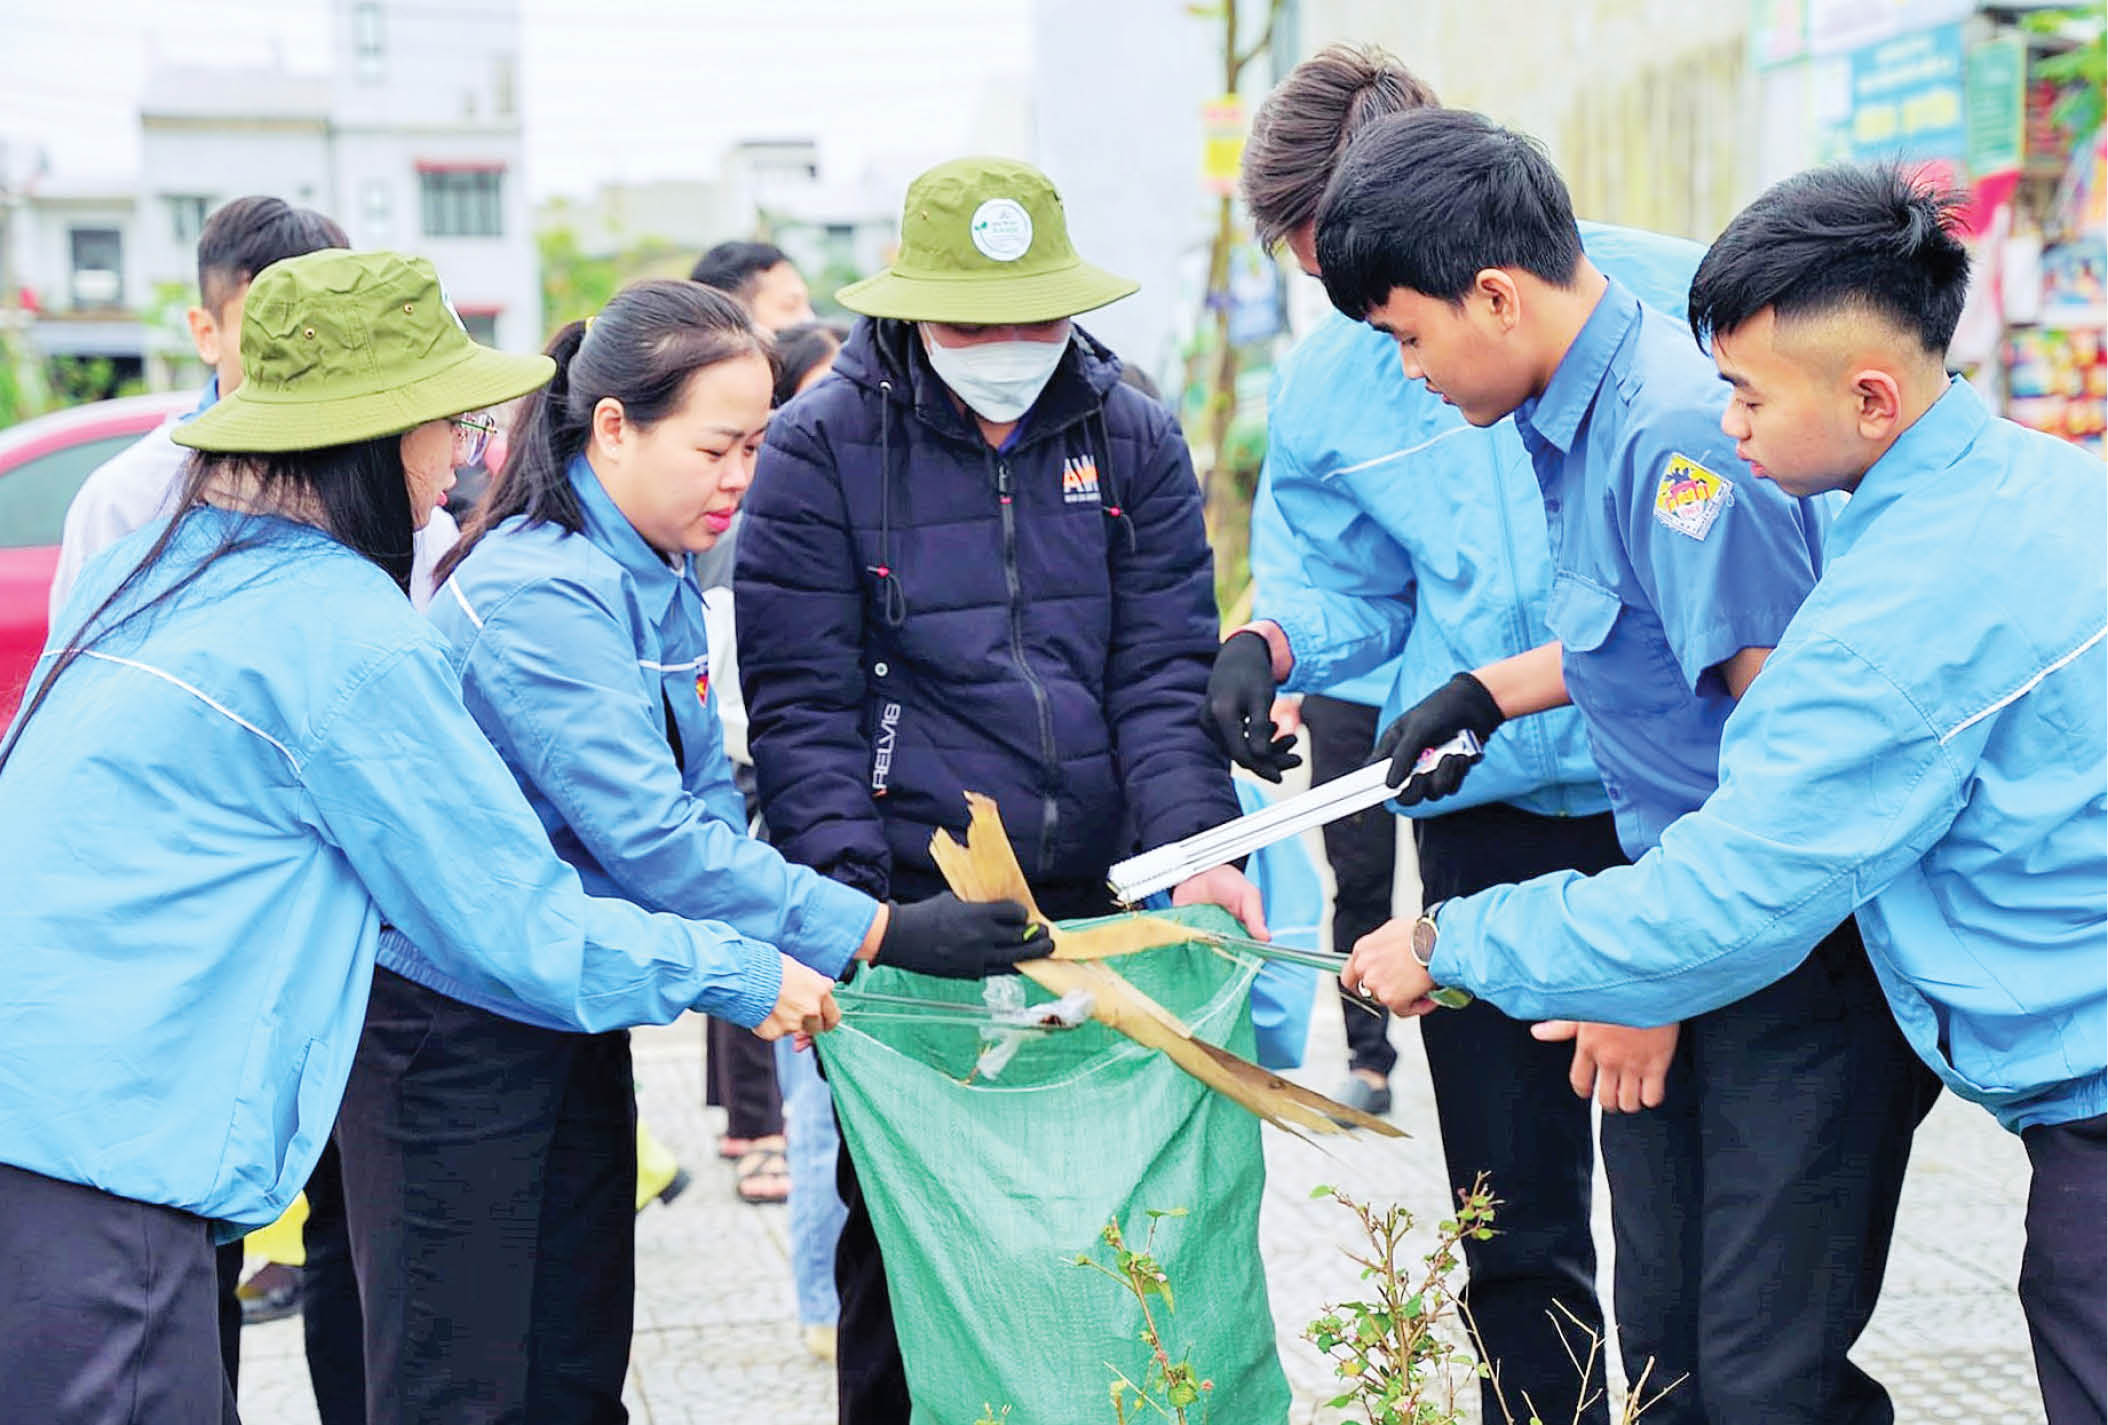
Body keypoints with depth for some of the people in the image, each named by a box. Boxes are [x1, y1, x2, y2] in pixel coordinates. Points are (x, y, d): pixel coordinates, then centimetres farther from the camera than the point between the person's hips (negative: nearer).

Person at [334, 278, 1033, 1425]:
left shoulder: (659, 579, 6)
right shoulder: (539, 592, -23)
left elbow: (708, 797, 7)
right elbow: (645, 836, -29)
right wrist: (877, 932, -30)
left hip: (576, 1022, 9)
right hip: (455, 1030, -9)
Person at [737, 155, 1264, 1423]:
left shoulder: (1133, 438, 6)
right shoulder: (823, 449, -4)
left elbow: (1163, 674, 2)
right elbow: (802, 704, -6)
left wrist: (1196, 843, -13)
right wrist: (852, 893, -17)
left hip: (1099, 901, 3)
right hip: (906, 912, -3)